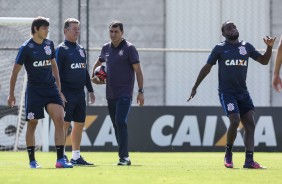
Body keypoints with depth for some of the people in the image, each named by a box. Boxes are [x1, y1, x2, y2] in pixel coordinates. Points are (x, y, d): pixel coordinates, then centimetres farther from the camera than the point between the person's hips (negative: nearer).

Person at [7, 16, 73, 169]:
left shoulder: (49, 44, 8)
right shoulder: (26, 48, -8)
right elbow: (15, 71, -3)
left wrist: (59, 90, 17)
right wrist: (11, 94, -3)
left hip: (51, 88, 4)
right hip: (34, 90, -4)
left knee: (59, 119, -10)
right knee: (32, 123, 2)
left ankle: (60, 159, -10)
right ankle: (32, 160, 13)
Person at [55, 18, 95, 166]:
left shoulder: (81, 50, 17)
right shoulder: (61, 49, -6)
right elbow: (56, 73, -11)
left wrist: (90, 90, 20)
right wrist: (59, 93, -19)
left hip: (80, 93, 8)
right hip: (67, 94, -8)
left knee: (79, 124, 8)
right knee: (64, 124, -9)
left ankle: (76, 156, 15)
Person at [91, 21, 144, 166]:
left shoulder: (129, 48, -6)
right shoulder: (106, 48, 10)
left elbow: (138, 70, -8)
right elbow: (99, 62, 31)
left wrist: (140, 91, -13)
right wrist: (93, 76, 16)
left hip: (124, 94, -6)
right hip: (110, 94, 6)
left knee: (120, 122, -18)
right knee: (116, 125, 8)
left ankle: (124, 157, -20)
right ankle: (124, 157, 15)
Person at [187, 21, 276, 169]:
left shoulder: (246, 47, 11)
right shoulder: (220, 48, 2)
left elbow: (264, 61, 14)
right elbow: (207, 68, 7)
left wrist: (269, 47, -4)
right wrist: (195, 87, 7)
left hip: (243, 92, 4)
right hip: (226, 92, -4)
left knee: (250, 124, -7)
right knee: (235, 120, -20)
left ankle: (249, 161, -9)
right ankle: (228, 153, 2)